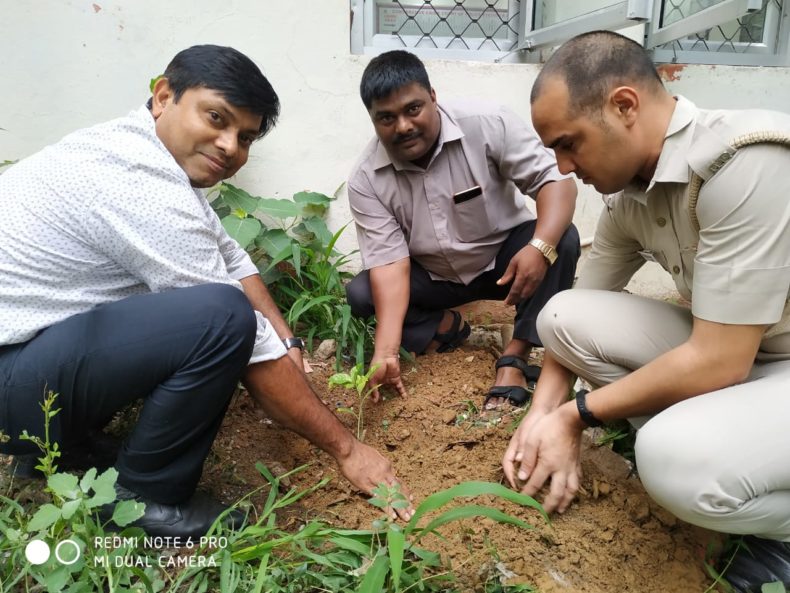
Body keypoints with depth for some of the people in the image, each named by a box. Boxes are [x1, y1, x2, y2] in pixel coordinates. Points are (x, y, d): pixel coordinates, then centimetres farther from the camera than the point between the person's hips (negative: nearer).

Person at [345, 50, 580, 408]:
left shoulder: (487, 124, -23)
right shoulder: (366, 180, -17)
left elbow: (556, 180, -23)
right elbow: (389, 261, -22)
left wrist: (541, 247, -44)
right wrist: (386, 349, -35)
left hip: (503, 258, -1)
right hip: (432, 277, 2)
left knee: (563, 240, -30)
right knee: (359, 295, -19)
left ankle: (514, 359, -24)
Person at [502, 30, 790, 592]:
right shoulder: (628, 195, -4)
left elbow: (717, 361, -27)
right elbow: (577, 321, 7)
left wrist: (576, 415, -15)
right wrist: (542, 418, -3)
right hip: (733, 351, 7)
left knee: (672, 456, -34)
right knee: (564, 314, -7)